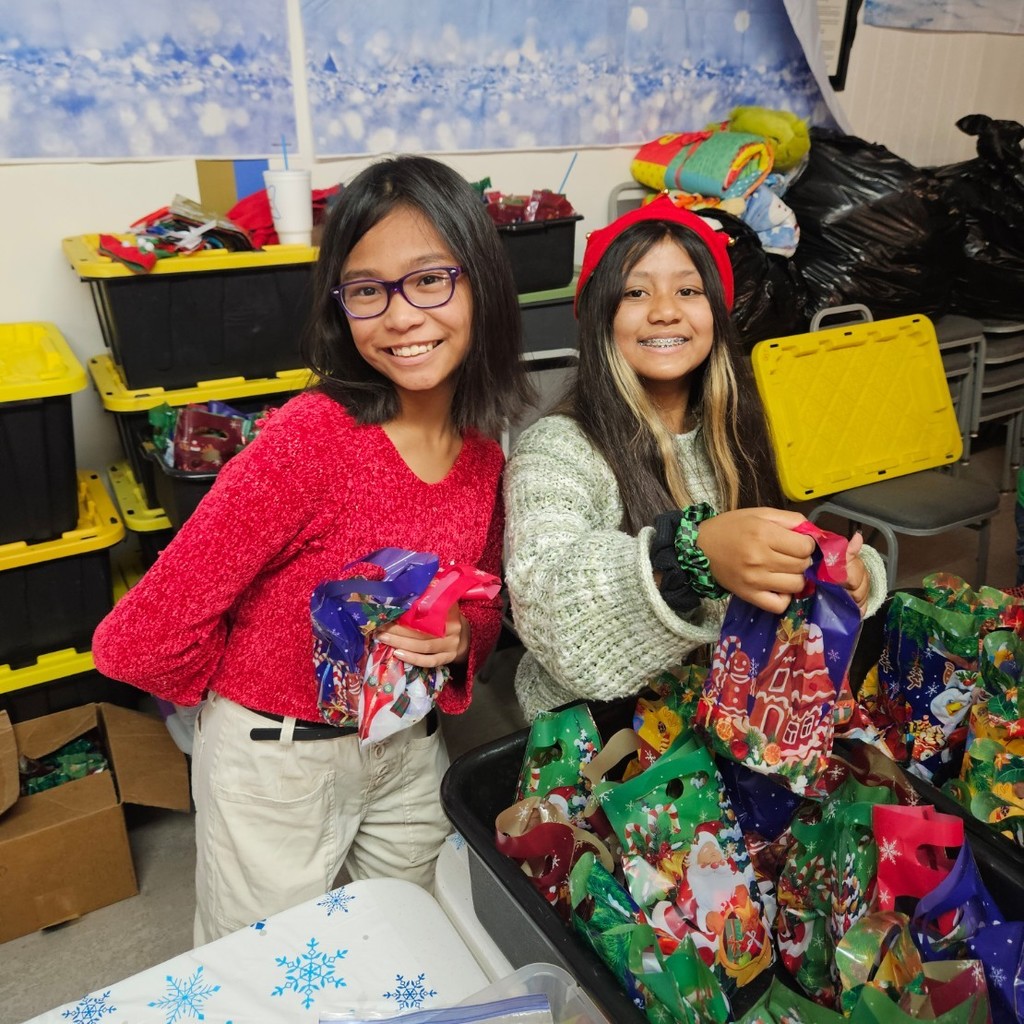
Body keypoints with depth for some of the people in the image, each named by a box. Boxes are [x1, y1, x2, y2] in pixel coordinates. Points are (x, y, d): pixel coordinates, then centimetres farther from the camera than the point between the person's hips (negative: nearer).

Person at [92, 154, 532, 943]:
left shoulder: (484, 444, -8)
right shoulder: (311, 436, -27)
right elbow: (144, 634, -22)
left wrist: (463, 639, -17)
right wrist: (247, 691, -4)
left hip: (410, 749, 5)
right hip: (277, 759, -5)